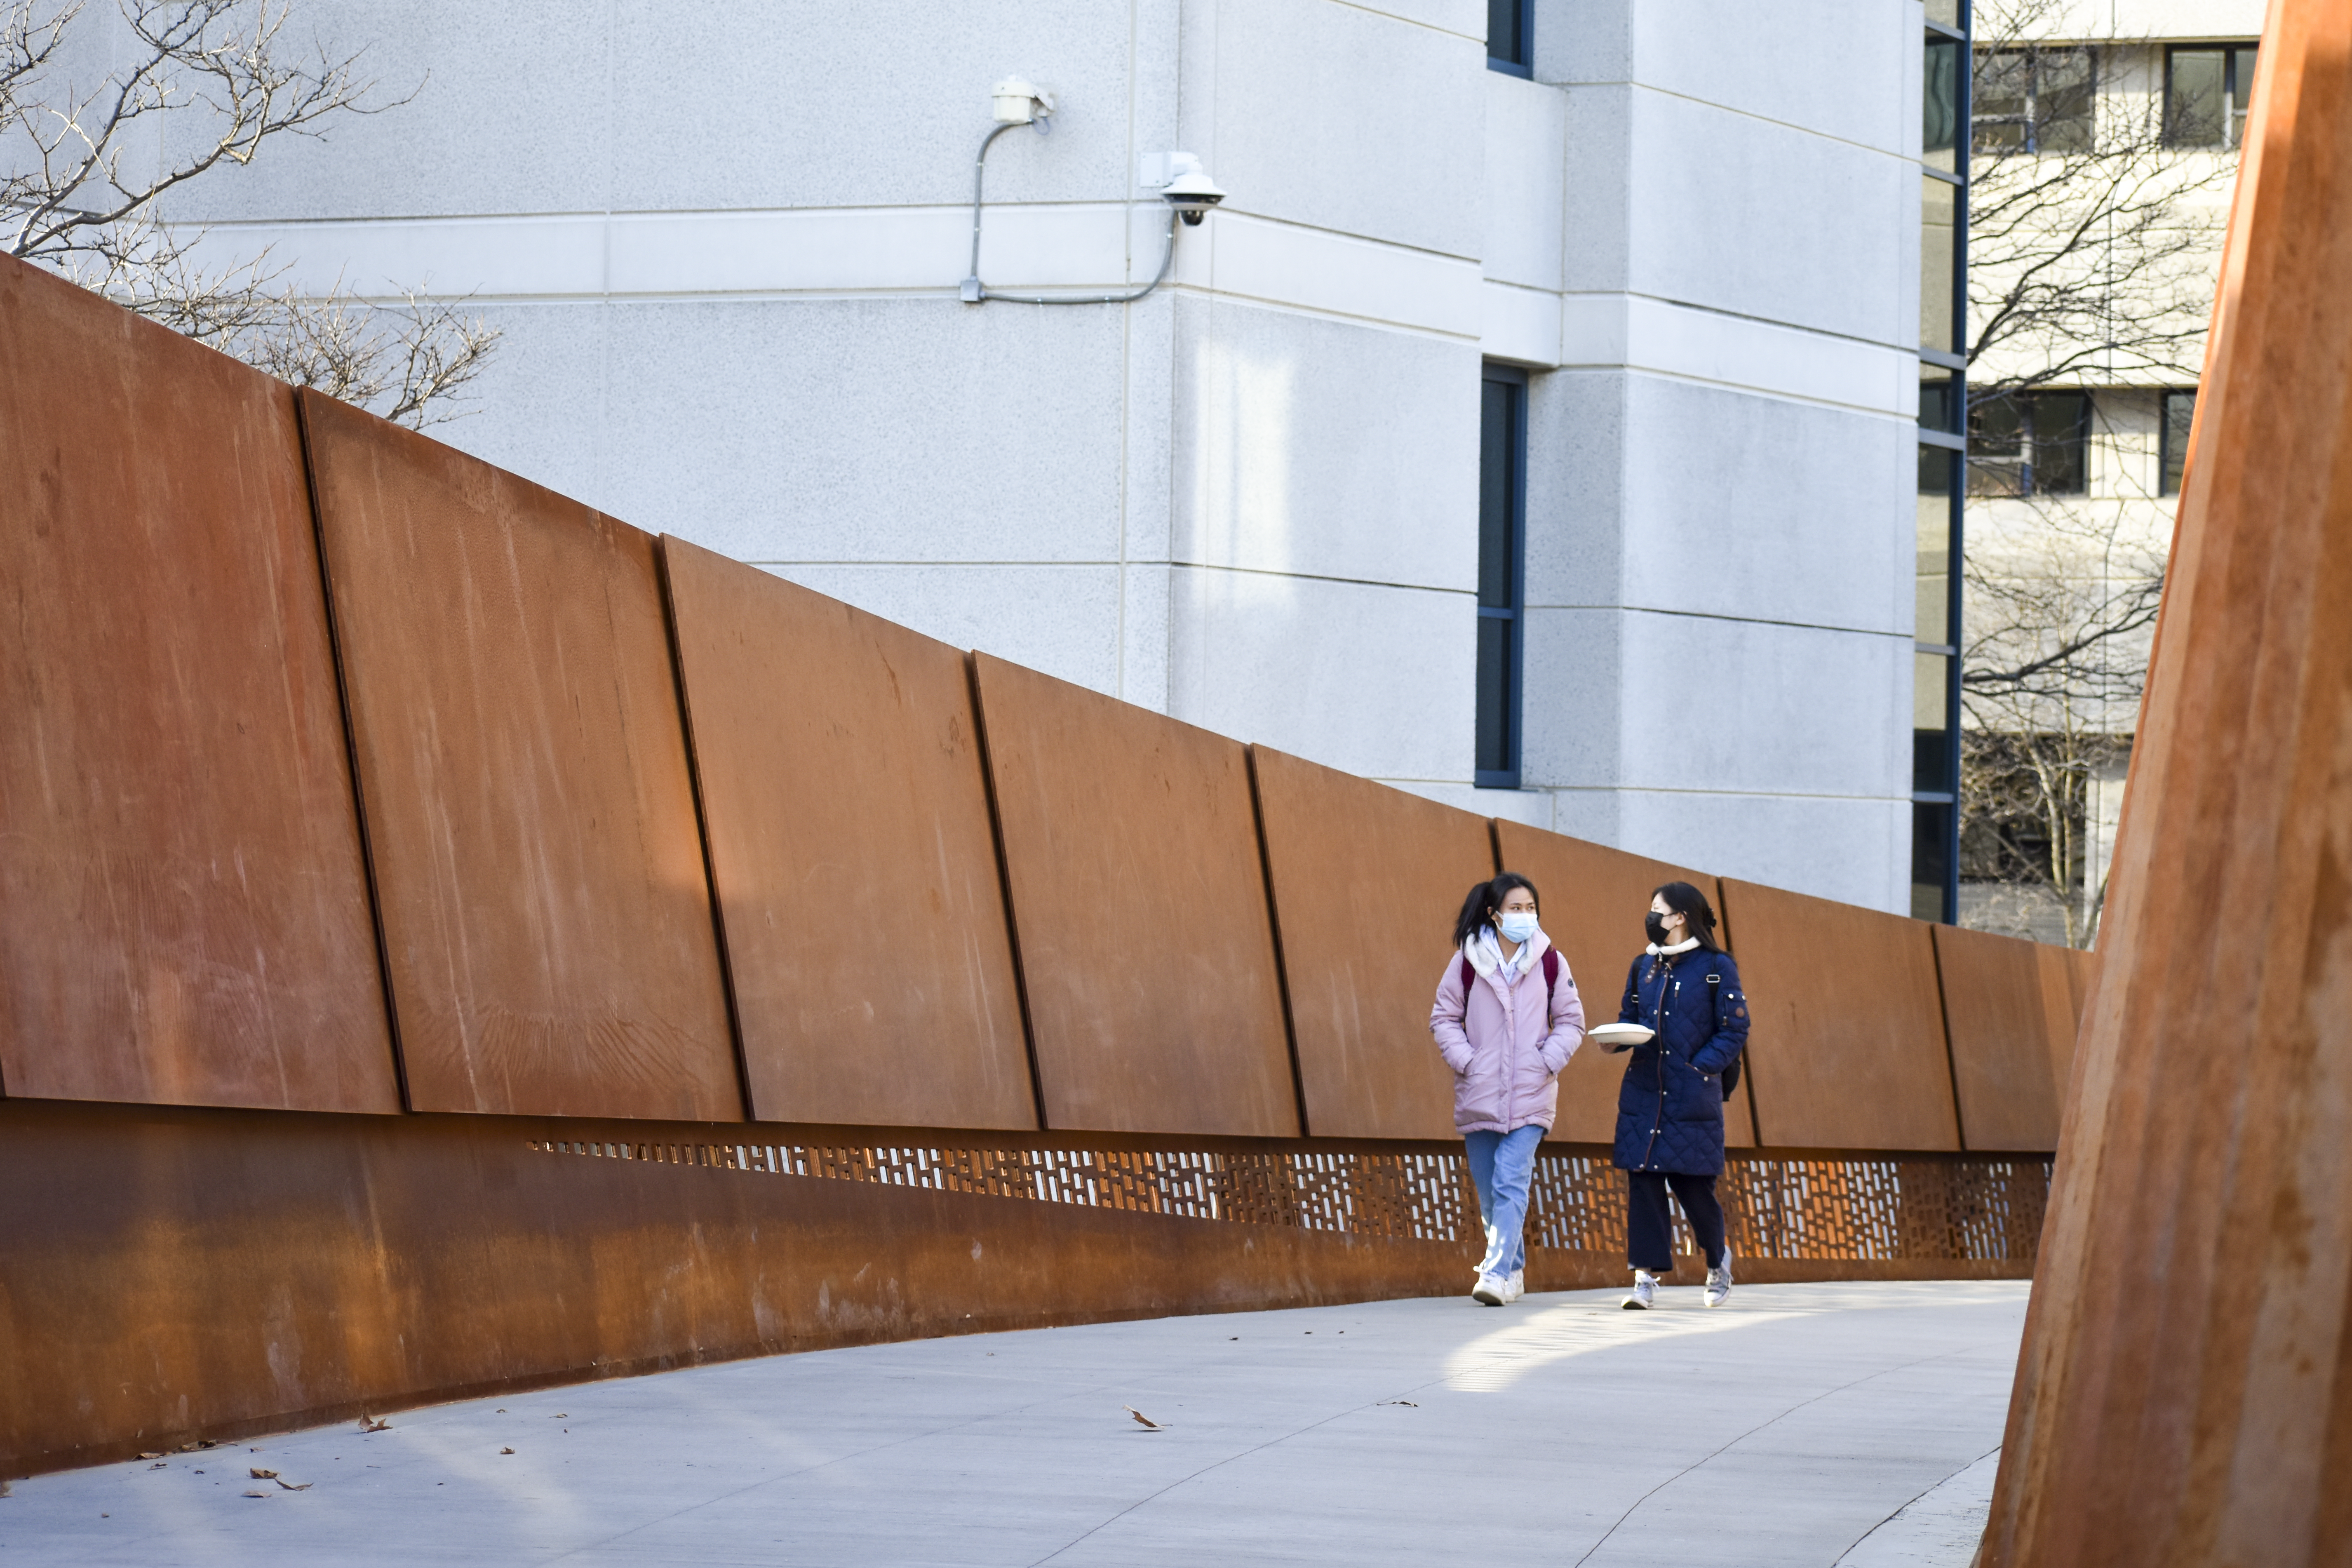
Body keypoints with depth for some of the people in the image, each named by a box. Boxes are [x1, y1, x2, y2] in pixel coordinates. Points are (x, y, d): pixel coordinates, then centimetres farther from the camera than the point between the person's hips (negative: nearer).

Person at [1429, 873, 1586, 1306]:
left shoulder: (1550, 963, 0)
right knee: (1489, 1192, 9)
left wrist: (1548, 1061, -6)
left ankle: (1497, 1274, -20)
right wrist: (1465, 1060, -7)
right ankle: (1514, 1271, 25)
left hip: (1530, 1097, -2)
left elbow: (1571, 1022, 8)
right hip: (1478, 1096, 2)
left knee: (1511, 1185, -15)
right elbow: (1444, 1019, 7)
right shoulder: (1467, 961, 0)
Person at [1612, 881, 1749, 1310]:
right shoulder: (1644, 967, 13)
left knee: (1693, 1184, -1)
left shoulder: (1716, 968, -1)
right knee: (1642, 1180, -5)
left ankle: (1718, 1258, 26)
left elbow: (1734, 1032, -3)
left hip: (1692, 1095, -4)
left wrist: (1698, 1068, -13)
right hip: (1643, 1093, 4)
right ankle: (1645, 1278, -4)